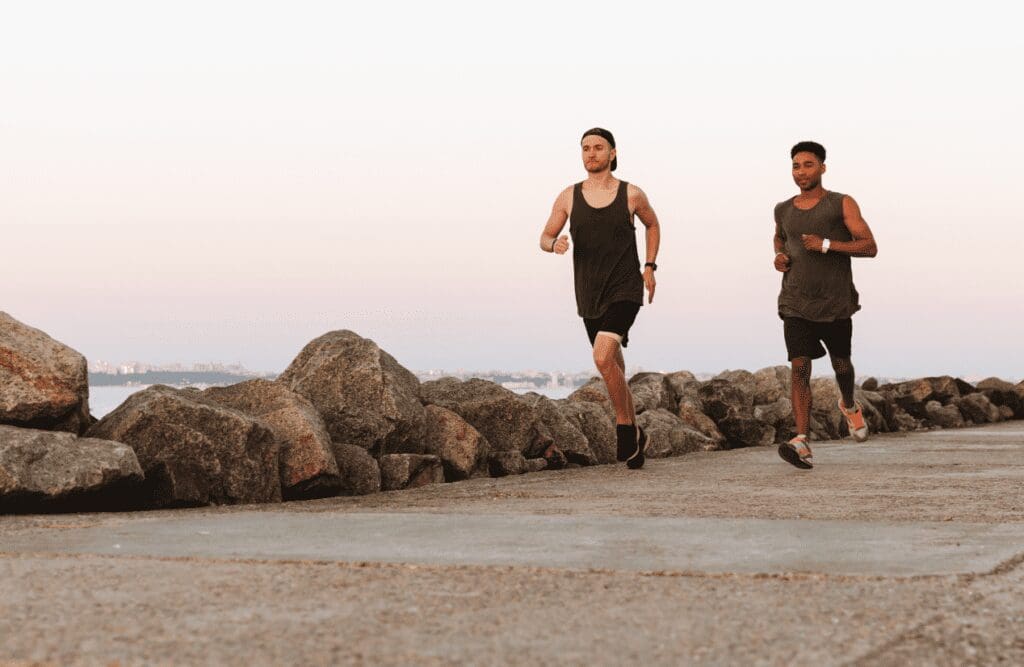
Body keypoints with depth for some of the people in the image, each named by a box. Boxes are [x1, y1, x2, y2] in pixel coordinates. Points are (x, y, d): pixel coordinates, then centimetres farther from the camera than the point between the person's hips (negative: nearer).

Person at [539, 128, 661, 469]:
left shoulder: (631, 195, -2)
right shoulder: (569, 196, 2)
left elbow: (652, 224, 17)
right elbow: (544, 238, 8)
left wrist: (649, 266, 7)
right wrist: (555, 243, -16)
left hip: (625, 290, -4)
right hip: (589, 295, 4)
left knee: (603, 357, -24)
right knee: (615, 371, 13)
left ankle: (626, 429, -7)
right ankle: (634, 437, 28)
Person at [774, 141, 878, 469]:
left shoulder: (842, 204, -3)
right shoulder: (784, 210, 8)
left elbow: (870, 247, -9)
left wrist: (827, 245, -20)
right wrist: (779, 255, 8)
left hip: (835, 304, -1)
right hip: (796, 303, 1)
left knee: (840, 364, 15)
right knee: (799, 368, -13)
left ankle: (849, 405, 49)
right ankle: (802, 443, -20)